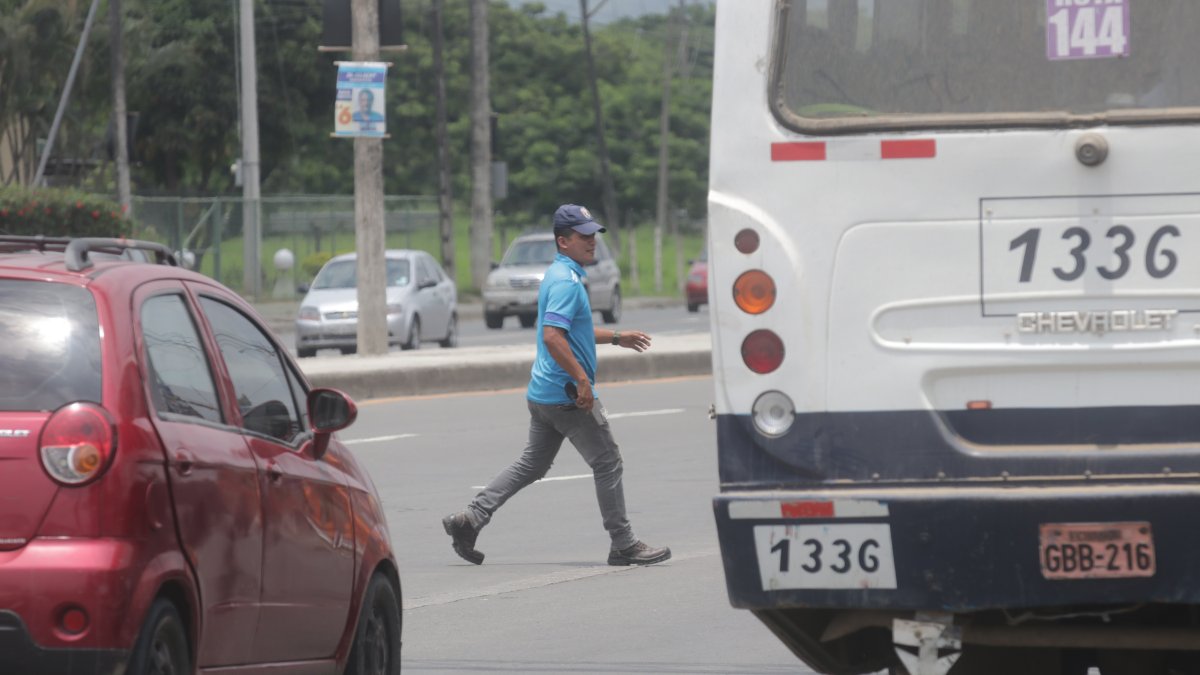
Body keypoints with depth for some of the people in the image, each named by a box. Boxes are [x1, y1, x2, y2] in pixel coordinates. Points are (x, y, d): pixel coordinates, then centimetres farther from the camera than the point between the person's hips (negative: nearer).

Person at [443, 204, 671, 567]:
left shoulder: (560, 276, 16)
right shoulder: (566, 281, -17)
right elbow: (552, 336, -28)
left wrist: (617, 338, 28)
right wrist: (582, 379, -26)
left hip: (543, 393, 10)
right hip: (568, 394, -10)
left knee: (532, 464, 14)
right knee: (607, 463, 0)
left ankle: (470, 519, 10)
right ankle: (623, 544, 6)